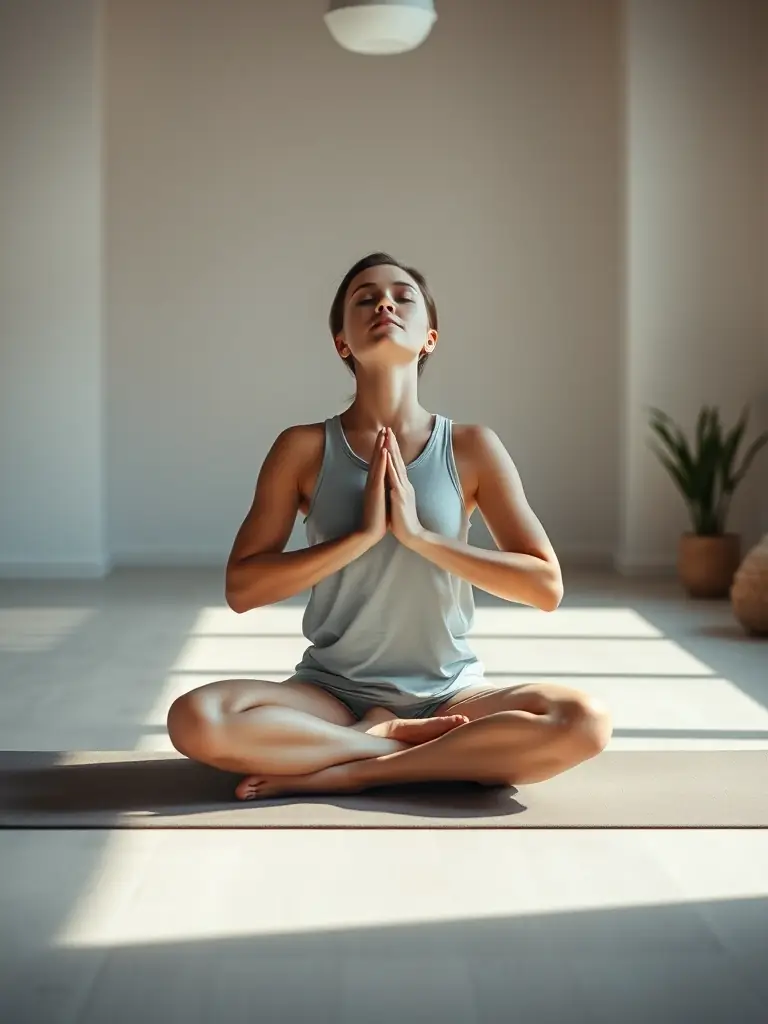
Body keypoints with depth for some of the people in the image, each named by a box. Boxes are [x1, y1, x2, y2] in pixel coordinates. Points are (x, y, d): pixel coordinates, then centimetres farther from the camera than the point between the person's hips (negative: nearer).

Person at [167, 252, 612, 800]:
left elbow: (546, 586, -6)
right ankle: (398, 739, -12)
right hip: (332, 693, 0)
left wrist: (420, 534, -17)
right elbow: (242, 588, -7)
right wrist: (361, 535, -18)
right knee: (196, 720, -30)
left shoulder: (472, 447, -3)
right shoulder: (304, 448, -4)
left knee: (585, 721, -28)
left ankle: (351, 771, -19)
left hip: (449, 694, 1)